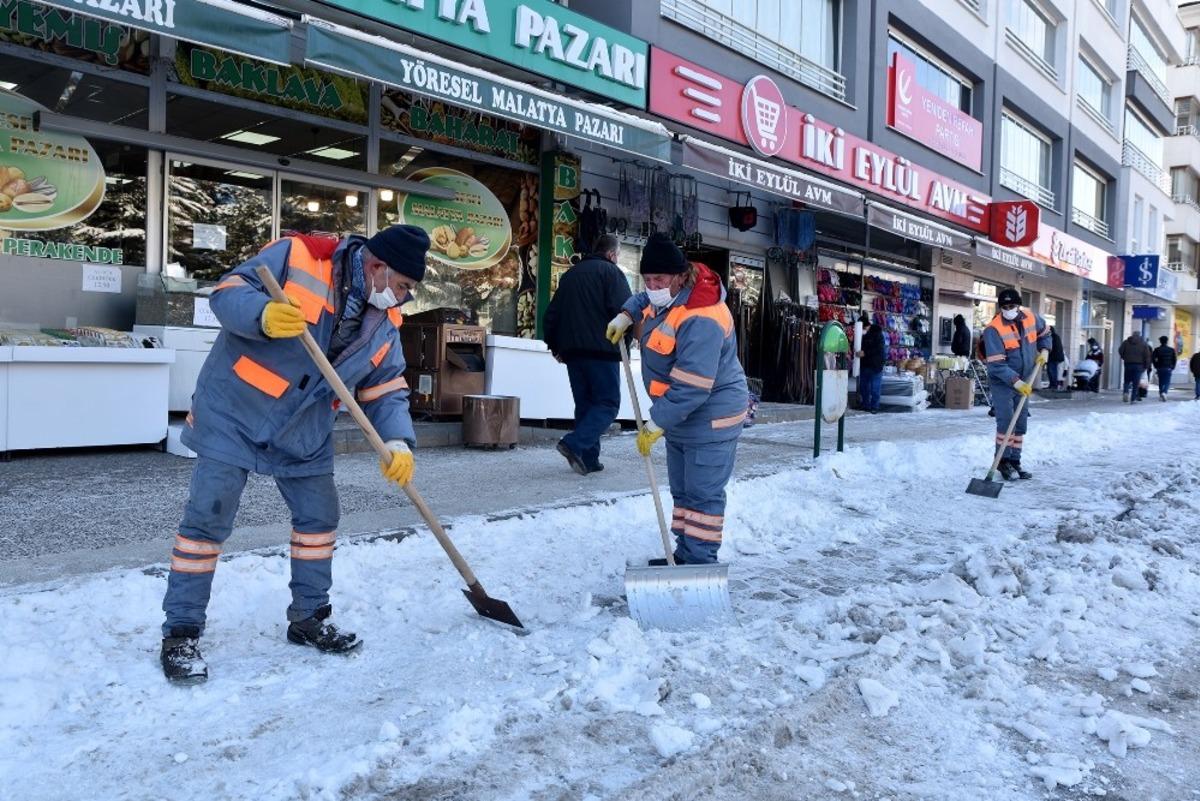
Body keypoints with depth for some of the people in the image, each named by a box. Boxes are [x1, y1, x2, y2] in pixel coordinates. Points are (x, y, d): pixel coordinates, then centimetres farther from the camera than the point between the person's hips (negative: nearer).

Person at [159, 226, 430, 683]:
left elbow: (386, 390, 2)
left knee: (319, 517, 10)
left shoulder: (384, 323, 0)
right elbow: (228, 292, -16)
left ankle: (309, 618, 28)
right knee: (207, 520, -4)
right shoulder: (298, 257, -16)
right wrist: (264, 314, -38)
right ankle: (181, 633, 11)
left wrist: (397, 441, -14)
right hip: (234, 414, -6)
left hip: (304, 435, 6)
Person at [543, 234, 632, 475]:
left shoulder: (569, 274, 19)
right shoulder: (611, 271, -1)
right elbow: (623, 310, -13)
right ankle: (575, 444, -20)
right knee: (607, 403, -2)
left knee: (584, 404, 12)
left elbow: (552, 313, 19)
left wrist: (554, 345, 25)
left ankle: (588, 459, 9)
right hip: (602, 350, -7)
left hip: (572, 350, 7)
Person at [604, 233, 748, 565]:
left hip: (710, 419, -10)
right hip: (679, 416, 11)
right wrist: (626, 316, 10)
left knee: (703, 494, -5)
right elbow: (645, 299, 29)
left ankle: (700, 562, 2)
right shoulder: (669, 295, 0)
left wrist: (655, 424, -26)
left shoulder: (700, 321, -31)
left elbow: (691, 388, -33)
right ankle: (684, 555, 28)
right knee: (682, 490, 17)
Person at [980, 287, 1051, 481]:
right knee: (1006, 421, -14)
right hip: (1002, 382, -6)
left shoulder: (1031, 317, -4)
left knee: (1021, 424, 9)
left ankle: (1014, 461, 19)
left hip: (1024, 382, 6)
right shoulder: (993, 329, -22)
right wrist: (1016, 382, -29)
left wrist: (1044, 351, 4)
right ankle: (1003, 461, -1)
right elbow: (997, 364, -25)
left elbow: (1044, 333, 21)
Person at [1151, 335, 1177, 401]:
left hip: (1160, 368, 1)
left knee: (1161, 382, 11)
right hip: (1168, 368, -1)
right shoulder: (1171, 350, 2)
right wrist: (1173, 368, 9)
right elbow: (1175, 359, 2)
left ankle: (1161, 395, 14)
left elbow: (1153, 358, -7)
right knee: (1167, 382, 0)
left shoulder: (1157, 349, -1)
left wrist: (1156, 367, 2)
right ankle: (1164, 392, -24)